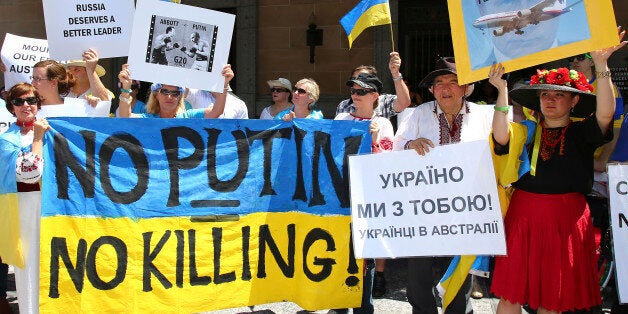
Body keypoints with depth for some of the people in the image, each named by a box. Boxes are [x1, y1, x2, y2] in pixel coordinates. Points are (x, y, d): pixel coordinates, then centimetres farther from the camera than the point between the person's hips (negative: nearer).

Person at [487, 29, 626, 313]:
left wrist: (601, 66, -24)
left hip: (567, 218, 0)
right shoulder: (526, 131, 6)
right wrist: (502, 90, -16)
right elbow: (501, 137, -13)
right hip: (523, 215, 1)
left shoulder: (581, 133, 3)